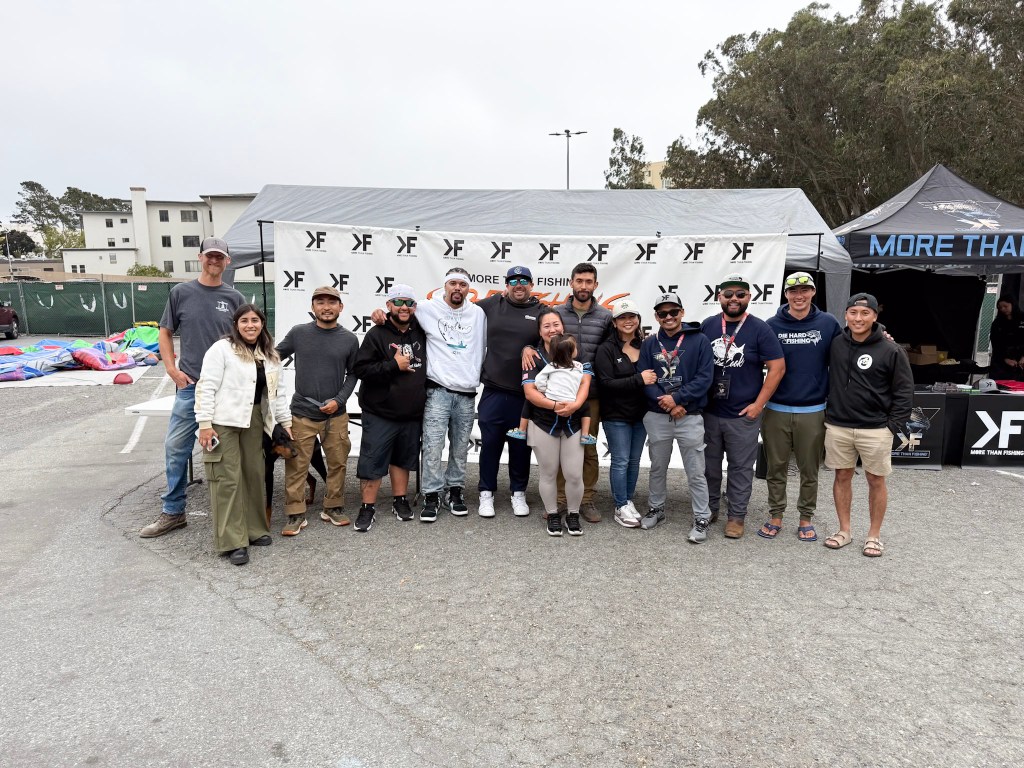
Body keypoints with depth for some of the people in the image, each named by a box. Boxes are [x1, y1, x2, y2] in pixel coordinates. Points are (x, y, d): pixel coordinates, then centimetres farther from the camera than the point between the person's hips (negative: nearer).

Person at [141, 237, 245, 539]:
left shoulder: (234, 298, 4)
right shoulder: (181, 292, 4)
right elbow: (165, 333, 9)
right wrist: (172, 369, -1)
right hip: (191, 385, 0)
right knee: (176, 447, 3)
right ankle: (172, 511, 17)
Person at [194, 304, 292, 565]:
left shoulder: (270, 355, 15)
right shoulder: (221, 349, -5)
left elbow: (278, 391, 18)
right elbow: (206, 387, -10)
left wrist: (286, 421, 14)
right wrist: (205, 423, -15)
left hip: (254, 422, 6)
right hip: (224, 422, -6)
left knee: (254, 475, 10)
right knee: (228, 478, -5)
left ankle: (254, 529, 25)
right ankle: (232, 541, 0)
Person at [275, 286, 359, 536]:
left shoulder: (349, 339, 1)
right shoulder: (298, 333, -1)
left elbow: (352, 374, 7)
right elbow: (274, 357, 12)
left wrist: (339, 399, -5)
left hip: (336, 415, 1)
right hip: (302, 414, -1)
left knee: (338, 463, 10)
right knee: (296, 465, 2)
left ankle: (333, 508, 27)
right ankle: (295, 514, 14)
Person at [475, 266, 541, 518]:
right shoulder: (492, 304, 6)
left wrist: (530, 349, -12)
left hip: (526, 394, 0)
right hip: (494, 391, 0)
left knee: (521, 446, 10)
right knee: (490, 443, 5)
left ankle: (519, 493, 26)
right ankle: (487, 493, 19)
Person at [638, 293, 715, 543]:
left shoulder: (699, 341, -3)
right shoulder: (649, 344, 4)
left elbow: (704, 377, -10)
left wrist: (677, 398, -18)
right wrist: (667, 403, -15)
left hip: (690, 417, -3)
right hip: (657, 417, 3)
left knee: (695, 472, 3)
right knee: (657, 467, 17)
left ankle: (701, 519, 15)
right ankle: (656, 508, 34)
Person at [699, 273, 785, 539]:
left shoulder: (759, 329, -6)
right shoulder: (708, 325, 3)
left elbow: (778, 368, -7)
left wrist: (758, 404, -11)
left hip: (743, 415, -3)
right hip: (709, 412, 3)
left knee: (741, 467, 7)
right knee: (709, 464, 14)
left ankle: (736, 516, 20)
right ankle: (709, 509, 30)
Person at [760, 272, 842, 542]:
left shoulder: (828, 324, 1)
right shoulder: (772, 325, -1)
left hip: (813, 411, 0)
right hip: (776, 410, 0)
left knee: (809, 469, 10)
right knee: (776, 467, 9)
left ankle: (806, 518, 25)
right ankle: (775, 516, 23)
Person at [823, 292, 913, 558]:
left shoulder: (891, 351, -8)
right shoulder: (836, 344, 2)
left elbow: (904, 391, -3)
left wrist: (893, 425, -7)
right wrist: (827, 414, 9)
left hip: (875, 429, -3)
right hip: (837, 426, 3)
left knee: (876, 480, 8)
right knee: (842, 477, 11)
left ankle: (874, 535, 23)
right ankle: (844, 530, 25)